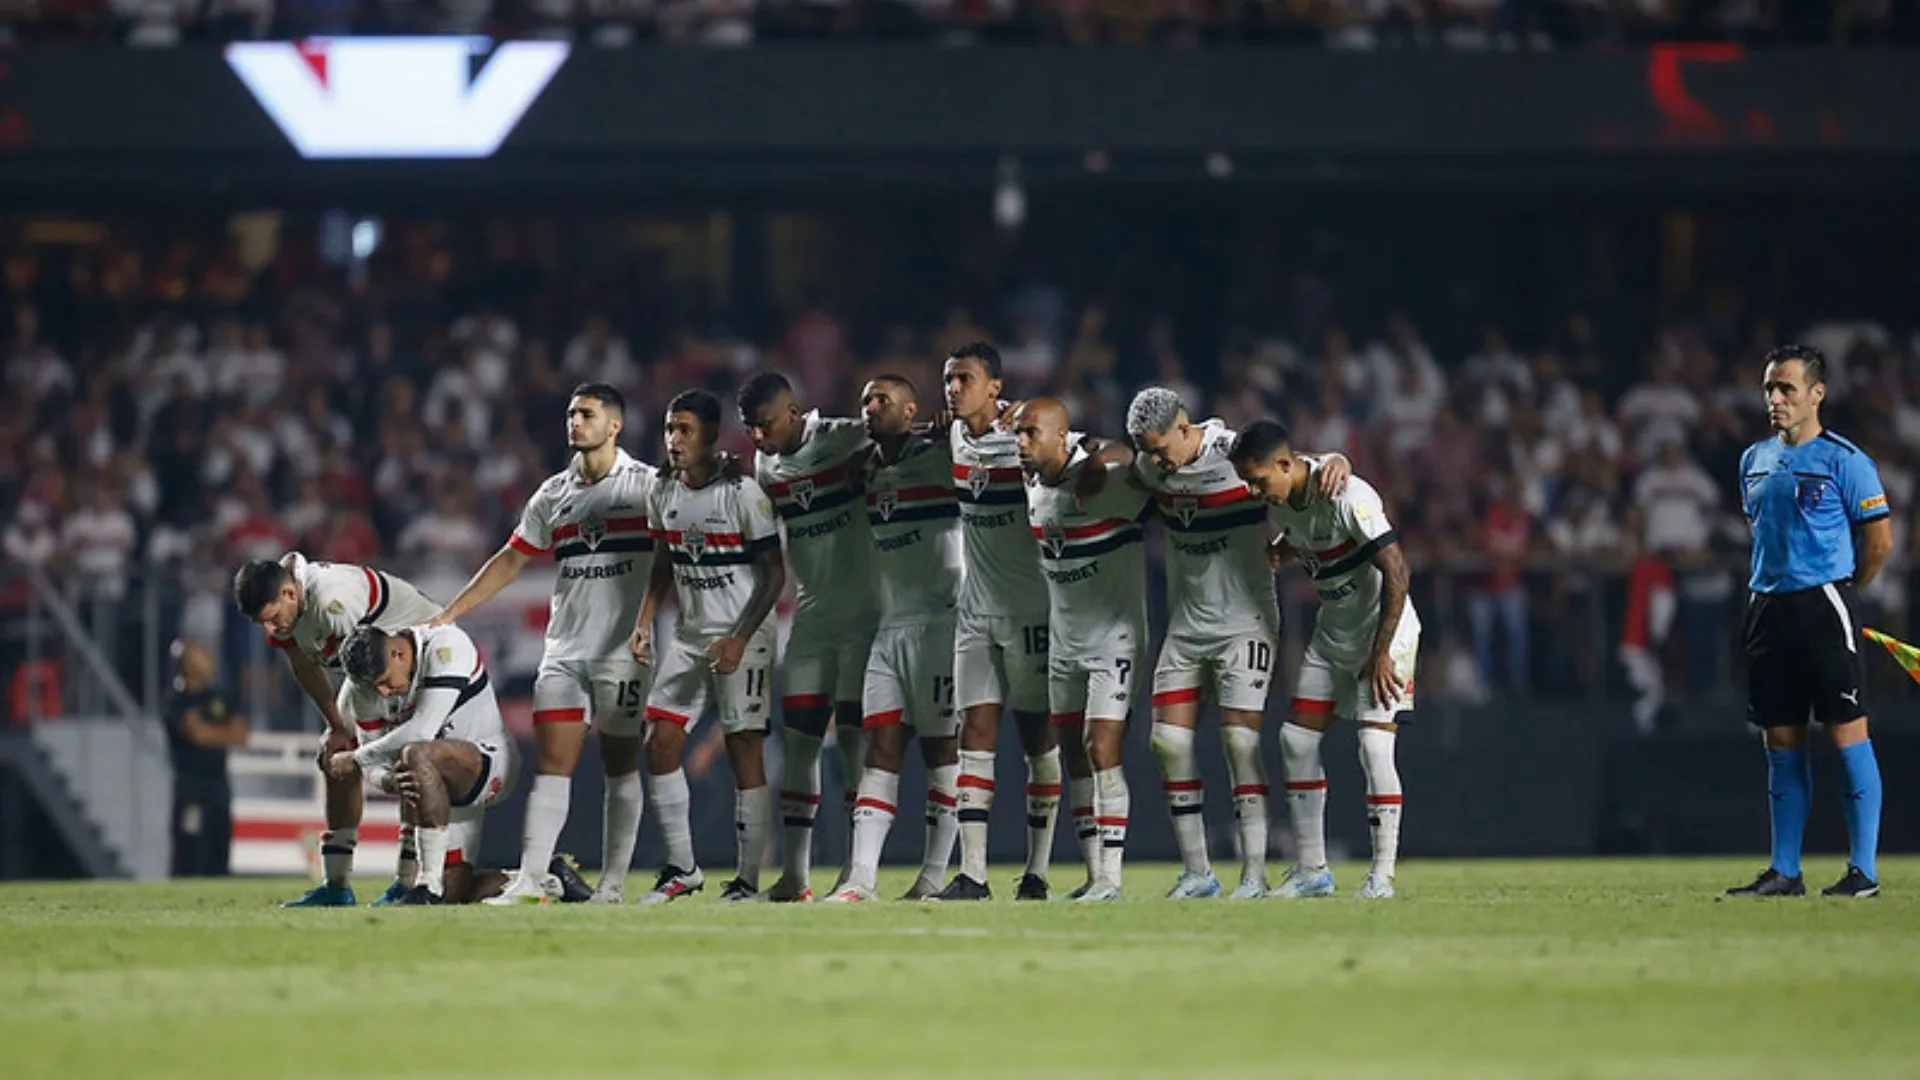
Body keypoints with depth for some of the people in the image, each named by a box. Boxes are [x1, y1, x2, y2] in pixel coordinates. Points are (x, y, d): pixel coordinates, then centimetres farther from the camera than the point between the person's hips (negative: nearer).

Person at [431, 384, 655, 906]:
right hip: (565, 649, 4)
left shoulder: (645, 486, 0)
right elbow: (512, 559, 18)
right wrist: (448, 614, 14)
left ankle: (613, 882, 8)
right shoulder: (553, 495, 13)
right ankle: (533, 878, -11)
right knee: (551, 760, -5)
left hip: (623, 649, -4)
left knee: (620, 765, 3)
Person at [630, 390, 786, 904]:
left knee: (745, 751, -5)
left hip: (743, 637, -6)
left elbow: (774, 573, -11)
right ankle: (681, 868, 8)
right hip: (689, 635, 6)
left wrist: (739, 639, -18)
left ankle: (749, 880, -2)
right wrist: (644, 623, 8)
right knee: (661, 744, -1)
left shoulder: (743, 494, -14)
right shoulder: (663, 495, 5)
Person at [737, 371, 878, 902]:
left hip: (865, 613, -6)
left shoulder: (848, 441, -12)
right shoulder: (761, 467, 6)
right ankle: (795, 874, 7)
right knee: (797, 739, 3)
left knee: (854, 735, -7)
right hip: (811, 615, 6)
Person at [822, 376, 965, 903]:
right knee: (881, 748, 0)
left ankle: (935, 875, 2)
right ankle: (861, 876, -6)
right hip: (888, 625, 6)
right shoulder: (867, 470, 13)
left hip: (940, 619, -6)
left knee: (941, 748, -1)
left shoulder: (938, 459, -6)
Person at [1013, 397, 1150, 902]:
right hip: (1064, 639, 8)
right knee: (1074, 756, 8)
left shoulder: (1104, 481, -19)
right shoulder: (1033, 486, 3)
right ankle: (1093, 874, 14)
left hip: (1113, 637, -8)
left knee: (1101, 752, -12)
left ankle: (1110, 878, -11)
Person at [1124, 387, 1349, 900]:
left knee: (1240, 741, -10)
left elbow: (1303, 469, -12)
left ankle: (1254, 875, -5)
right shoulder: (1151, 468, 3)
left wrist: (1335, 463, -32)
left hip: (1244, 621, -6)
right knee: (1169, 741, -1)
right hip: (1186, 625, 6)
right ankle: (1197, 872, 8)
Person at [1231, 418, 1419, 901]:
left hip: (1384, 632, -8)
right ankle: (1311, 870, 11)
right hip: (1331, 636, 8)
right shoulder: (1282, 500, -2)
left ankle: (1382, 875, -10)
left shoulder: (1348, 498, -27)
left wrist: (1381, 652, -24)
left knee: (1375, 746, -16)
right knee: (1296, 740, 3)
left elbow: (1395, 570, -26)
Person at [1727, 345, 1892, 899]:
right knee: (1781, 741, 8)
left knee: (1847, 733, -7)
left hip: (1823, 603, -7)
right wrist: (1767, 589, 16)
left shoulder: (1844, 460, -6)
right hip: (1767, 605, 7)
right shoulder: (1755, 460, 13)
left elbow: (1880, 541, -3)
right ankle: (1784, 872, 12)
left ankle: (1863, 871, -6)